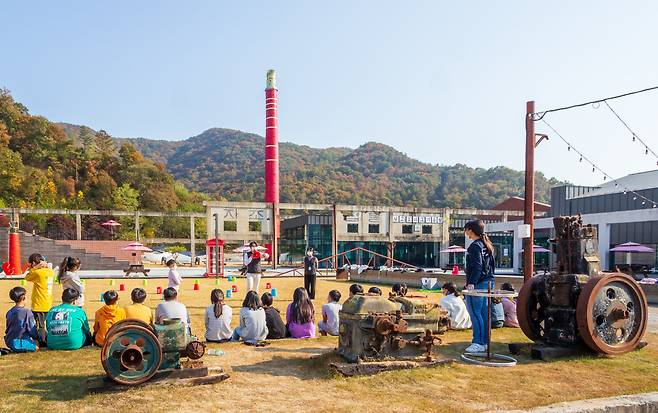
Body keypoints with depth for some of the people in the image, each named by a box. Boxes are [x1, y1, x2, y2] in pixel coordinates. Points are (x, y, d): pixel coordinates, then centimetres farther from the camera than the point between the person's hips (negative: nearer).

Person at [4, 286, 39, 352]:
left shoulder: (9, 312, 3)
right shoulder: (27, 313, -18)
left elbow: (7, 330, 13)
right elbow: (32, 330, -11)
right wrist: (37, 338, 9)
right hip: (20, 344, -8)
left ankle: (14, 349, 6)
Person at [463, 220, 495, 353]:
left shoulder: (475, 246, -12)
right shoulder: (487, 245, 17)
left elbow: (477, 267, -21)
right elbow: (491, 265, 21)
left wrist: (472, 282, -26)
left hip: (477, 284, -10)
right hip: (488, 283, 10)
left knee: (475, 313, -7)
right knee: (484, 313, 12)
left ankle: (478, 343, -7)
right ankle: (485, 341, 18)